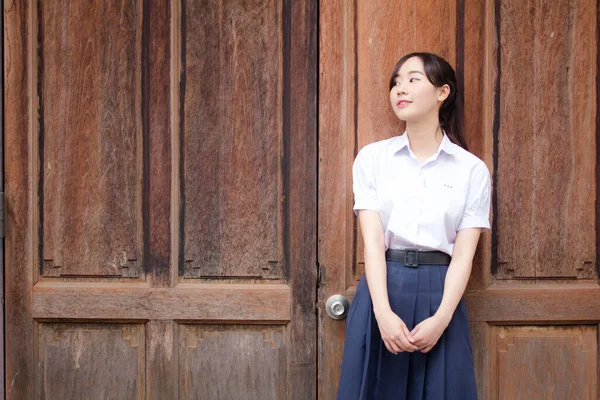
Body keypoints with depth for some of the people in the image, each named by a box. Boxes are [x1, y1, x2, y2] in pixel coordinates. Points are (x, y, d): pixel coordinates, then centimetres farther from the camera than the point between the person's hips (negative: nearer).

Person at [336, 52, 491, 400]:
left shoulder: (472, 169, 3)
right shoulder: (373, 157, 4)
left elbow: (464, 253, -3)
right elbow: (373, 240, -6)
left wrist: (441, 319, -18)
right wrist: (383, 313, -18)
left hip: (440, 292, 0)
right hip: (382, 289, 0)